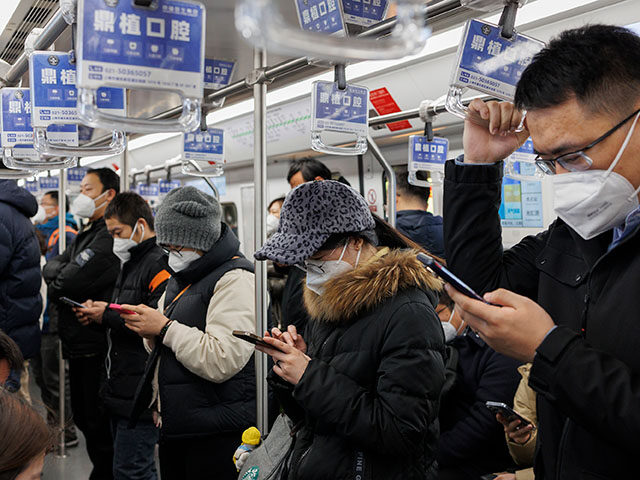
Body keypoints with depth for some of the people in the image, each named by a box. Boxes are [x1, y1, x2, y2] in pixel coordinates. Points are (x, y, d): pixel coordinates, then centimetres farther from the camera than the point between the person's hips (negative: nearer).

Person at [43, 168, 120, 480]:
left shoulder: (110, 237, -19)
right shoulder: (86, 234, 16)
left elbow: (66, 283, -23)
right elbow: (50, 268, 11)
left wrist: (57, 279, -4)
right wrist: (61, 271, -8)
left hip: (95, 345, -10)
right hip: (78, 342, 10)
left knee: (97, 420, 2)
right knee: (82, 414, 19)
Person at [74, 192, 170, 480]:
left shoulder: (159, 264, -17)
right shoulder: (131, 263, 17)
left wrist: (108, 316, -15)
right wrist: (97, 311, 8)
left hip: (140, 395, -10)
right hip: (121, 391, 10)